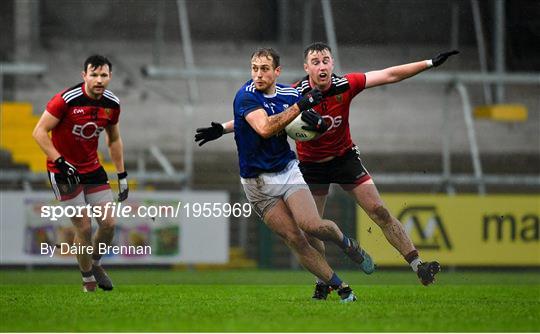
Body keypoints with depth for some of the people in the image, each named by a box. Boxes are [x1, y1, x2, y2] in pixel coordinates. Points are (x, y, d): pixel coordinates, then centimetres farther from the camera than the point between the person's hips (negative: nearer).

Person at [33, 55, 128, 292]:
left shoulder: (112, 104, -3)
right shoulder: (66, 100, -21)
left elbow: (114, 140, 13)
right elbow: (39, 132, -17)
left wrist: (122, 175, 11)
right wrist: (61, 162, -23)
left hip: (92, 169, 5)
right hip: (64, 171, -5)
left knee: (109, 223, 0)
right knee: (84, 228, -7)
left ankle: (95, 263, 28)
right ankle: (87, 278, 14)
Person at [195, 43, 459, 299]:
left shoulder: (346, 85, -16)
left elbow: (390, 75, -10)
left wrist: (431, 63, -10)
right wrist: (223, 128, -26)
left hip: (345, 157, 0)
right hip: (310, 164, 0)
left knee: (380, 212, -7)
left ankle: (418, 267, -4)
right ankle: (323, 282, 18)